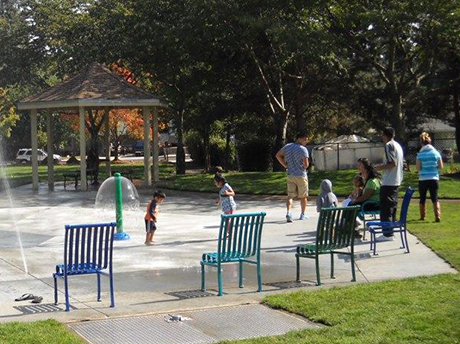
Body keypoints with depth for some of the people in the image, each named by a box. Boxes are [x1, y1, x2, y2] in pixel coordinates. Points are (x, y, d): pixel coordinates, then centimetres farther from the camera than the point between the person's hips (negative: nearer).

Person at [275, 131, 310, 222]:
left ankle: (288, 212, -17)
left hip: (290, 176, 4)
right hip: (301, 175, -4)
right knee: (303, 196, 12)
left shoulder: (288, 146, 4)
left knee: (290, 195, 3)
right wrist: (307, 164, 6)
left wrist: (285, 165, 8)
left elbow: (278, 155, 10)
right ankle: (302, 214, 23)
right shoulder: (303, 149, -15)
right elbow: (306, 165, -18)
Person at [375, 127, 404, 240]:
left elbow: (392, 163, -22)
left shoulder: (389, 146, -14)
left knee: (385, 208, -6)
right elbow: (402, 162, 19)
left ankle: (387, 233, -6)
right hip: (396, 181, 10)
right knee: (392, 207, 14)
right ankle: (390, 232, 18)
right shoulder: (398, 145, 14)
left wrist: (381, 167, -9)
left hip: (388, 182, -10)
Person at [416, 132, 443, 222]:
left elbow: (418, 168, -10)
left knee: (422, 199, 14)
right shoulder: (436, 153, 0)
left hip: (423, 179, -2)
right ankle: (438, 216, -11)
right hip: (434, 179, 2)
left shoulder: (420, 154, -8)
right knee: (435, 198, 4)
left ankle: (422, 216, 24)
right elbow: (441, 166, 1)